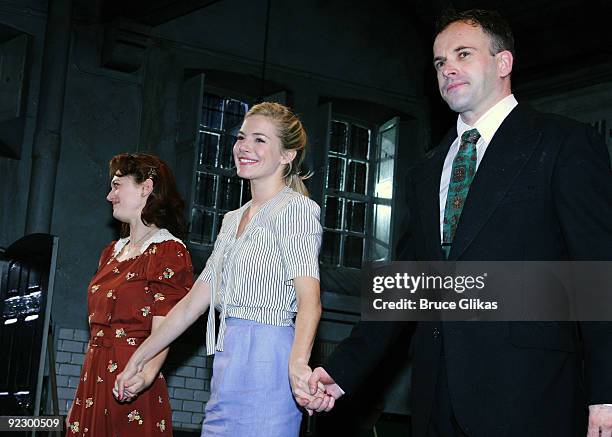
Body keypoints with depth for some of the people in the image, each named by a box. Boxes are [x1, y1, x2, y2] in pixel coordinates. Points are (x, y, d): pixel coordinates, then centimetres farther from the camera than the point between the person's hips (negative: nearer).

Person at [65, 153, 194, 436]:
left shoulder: (169, 252, -9)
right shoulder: (112, 252, 15)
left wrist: (146, 374, -36)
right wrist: (79, 401, 15)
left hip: (130, 392, -7)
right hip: (92, 386, 7)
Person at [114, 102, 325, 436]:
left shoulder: (295, 209, -5)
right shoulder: (233, 220, 19)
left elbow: (309, 299, -20)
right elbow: (193, 302, 21)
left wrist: (298, 364, -38)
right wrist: (138, 359, 19)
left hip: (266, 361, -7)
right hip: (228, 365, 7)